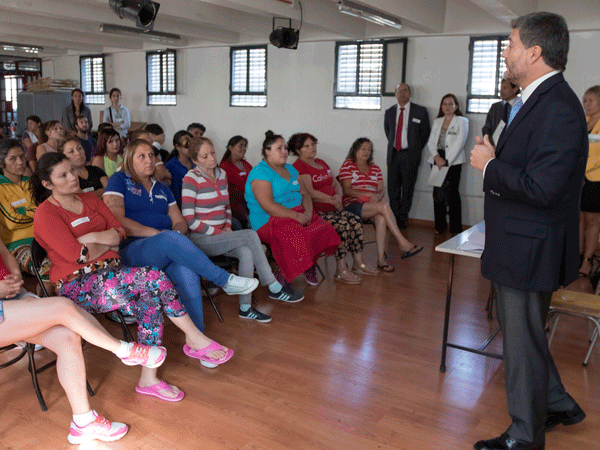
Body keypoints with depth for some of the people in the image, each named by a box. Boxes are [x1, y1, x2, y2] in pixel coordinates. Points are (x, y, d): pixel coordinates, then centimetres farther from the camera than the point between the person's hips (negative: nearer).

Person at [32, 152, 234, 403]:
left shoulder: (89, 199, 16)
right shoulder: (46, 213, -5)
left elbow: (119, 232, 7)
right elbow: (77, 255, -15)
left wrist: (92, 237, -11)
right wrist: (107, 240, 0)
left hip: (110, 272, 6)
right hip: (78, 286, -6)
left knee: (151, 301, -26)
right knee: (153, 277, -29)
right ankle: (195, 340, -16)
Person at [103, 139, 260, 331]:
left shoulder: (162, 189, 26)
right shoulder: (119, 181, 9)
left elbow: (181, 223, 19)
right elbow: (117, 221, -6)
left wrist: (176, 232, -7)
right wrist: (157, 233, -13)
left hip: (167, 250, 4)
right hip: (133, 249, -4)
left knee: (186, 271, -33)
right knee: (171, 238, -37)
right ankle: (225, 280, -30)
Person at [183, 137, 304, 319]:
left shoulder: (221, 174, 11)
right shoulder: (191, 179, -10)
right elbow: (189, 220, -15)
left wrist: (227, 226, 3)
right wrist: (217, 232, -15)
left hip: (220, 235, 6)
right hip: (201, 239, -6)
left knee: (247, 253, -26)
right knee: (251, 235, -24)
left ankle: (245, 308, -19)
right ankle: (275, 288, -16)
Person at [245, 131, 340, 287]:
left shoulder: (290, 169, 20)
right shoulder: (260, 172, -7)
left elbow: (304, 194, 17)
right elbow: (268, 206, -19)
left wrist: (308, 212, -6)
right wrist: (297, 217, -22)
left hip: (299, 215, 8)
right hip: (269, 221, -7)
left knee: (325, 230, -16)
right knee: (296, 236, -35)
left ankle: (309, 265, 7)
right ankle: (281, 278, -16)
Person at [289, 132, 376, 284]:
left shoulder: (321, 163, 20)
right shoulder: (299, 167, -8)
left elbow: (336, 183, 19)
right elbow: (311, 193, -17)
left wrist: (338, 195, -5)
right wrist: (333, 200, -11)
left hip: (330, 209, 9)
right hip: (315, 212, -8)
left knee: (355, 220, -11)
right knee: (342, 225, -27)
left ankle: (358, 264, -3)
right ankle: (341, 271, -19)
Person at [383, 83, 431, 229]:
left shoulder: (420, 111, 1)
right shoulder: (389, 112, 12)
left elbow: (426, 132, 6)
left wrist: (416, 150, 3)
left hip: (410, 155, -3)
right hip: (393, 154, 3)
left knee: (407, 189, 2)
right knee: (393, 189, 3)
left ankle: (402, 219, 12)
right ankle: (395, 218, 14)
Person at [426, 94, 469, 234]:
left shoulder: (462, 121, 4)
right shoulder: (437, 122, 19)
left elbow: (459, 144, -6)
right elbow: (431, 142, 11)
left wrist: (447, 162, -12)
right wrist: (436, 157, -7)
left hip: (453, 163, -4)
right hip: (436, 162, 5)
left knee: (452, 194, -9)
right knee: (437, 194, 3)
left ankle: (455, 228, -4)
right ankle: (440, 226, 12)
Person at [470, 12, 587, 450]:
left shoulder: (558, 108, -23)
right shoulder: (536, 100, 10)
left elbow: (541, 187, -30)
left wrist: (489, 165, -18)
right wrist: (494, 156, -1)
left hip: (530, 250, -10)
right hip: (517, 247, 10)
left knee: (523, 343, 6)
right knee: (520, 332, 25)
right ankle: (558, 404, 45)